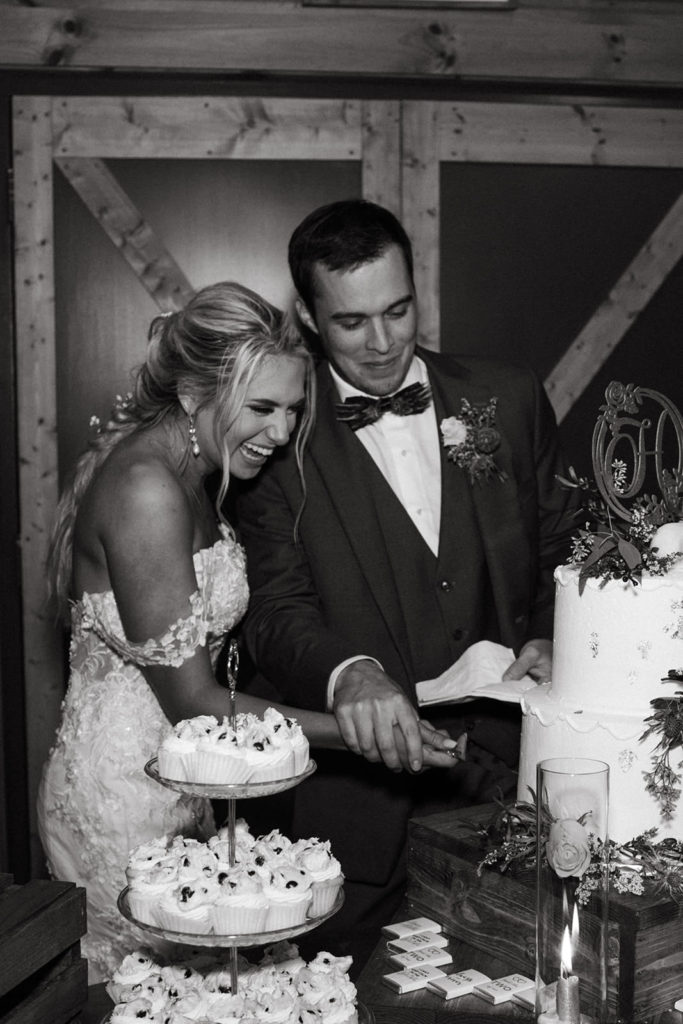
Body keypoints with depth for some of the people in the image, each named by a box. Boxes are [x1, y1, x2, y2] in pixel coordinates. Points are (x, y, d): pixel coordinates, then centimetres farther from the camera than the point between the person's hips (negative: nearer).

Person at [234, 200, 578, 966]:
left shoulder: (509, 400, 4)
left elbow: (562, 551, 12)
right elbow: (275, 610, -11)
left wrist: (551, 638, -8)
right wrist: (348, 674, -31)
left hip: (511, 780, 3)